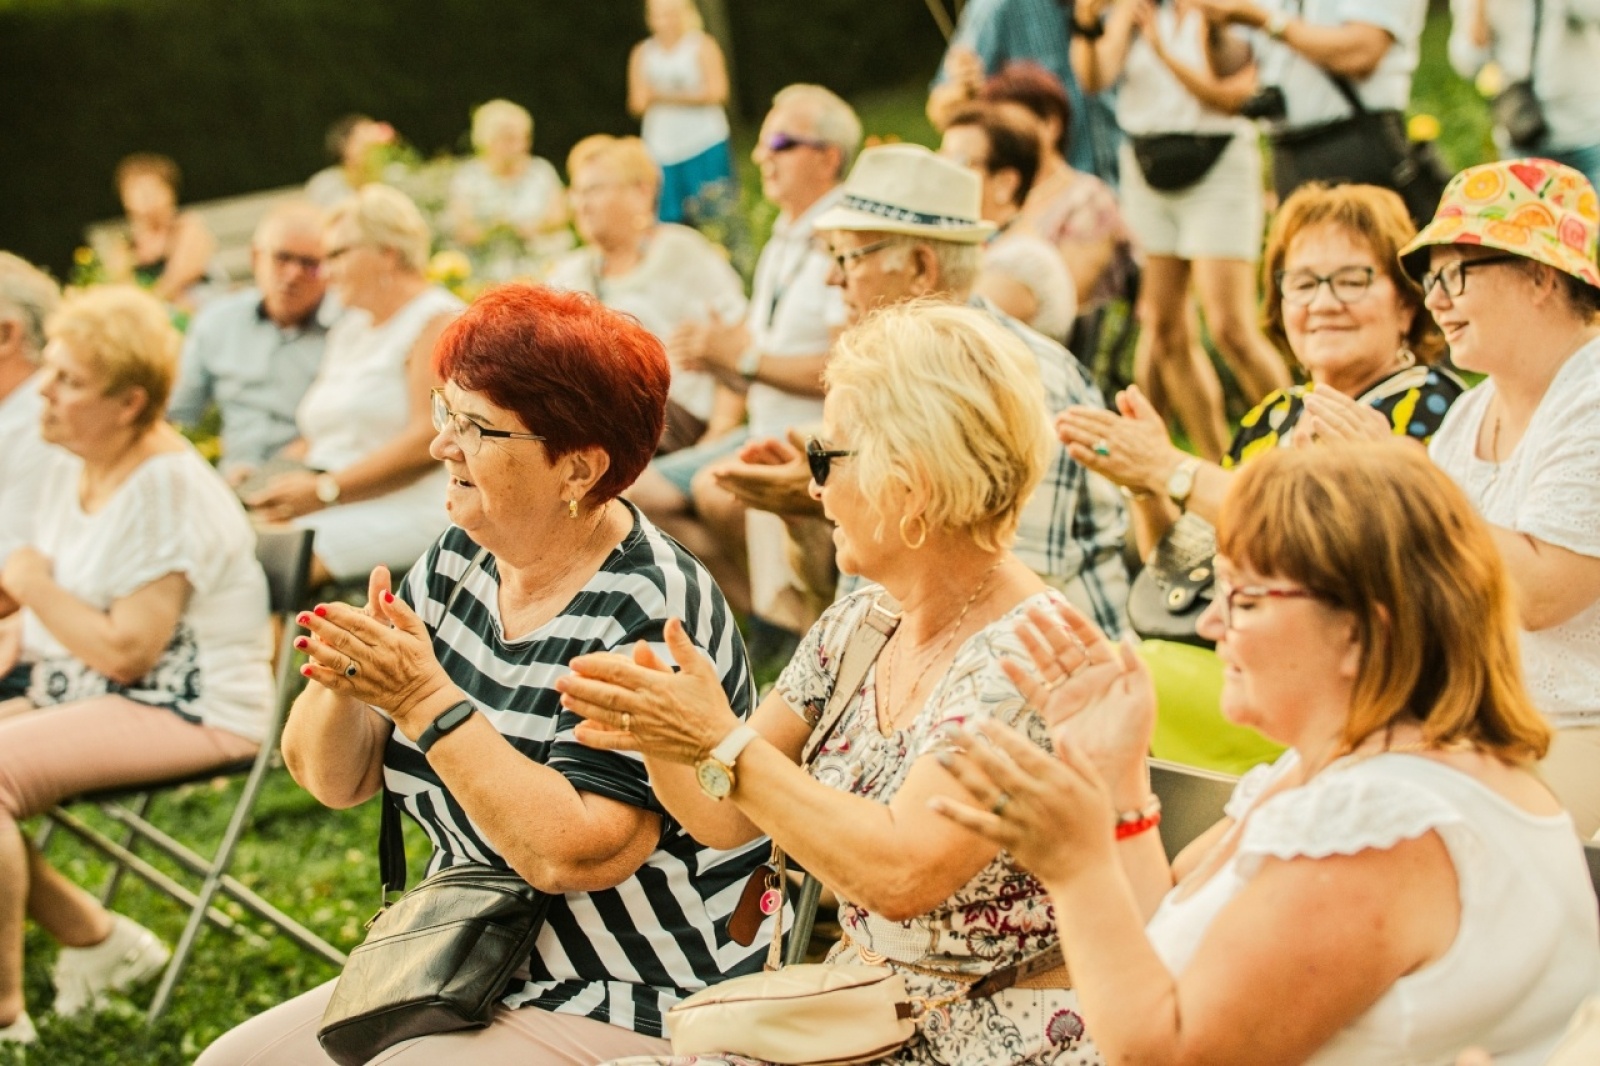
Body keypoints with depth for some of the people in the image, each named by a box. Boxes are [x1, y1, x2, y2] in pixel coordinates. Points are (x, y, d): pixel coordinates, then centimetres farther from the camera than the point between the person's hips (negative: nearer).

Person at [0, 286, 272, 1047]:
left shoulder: (167, 488, -19)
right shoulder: (75, 474, 10)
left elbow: (126, 652, -24)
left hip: (184, 712, -10)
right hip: (77, 697, 10)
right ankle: (94, 936, 4)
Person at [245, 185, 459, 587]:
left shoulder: (438, 321, -2)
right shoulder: (349, 328, 25)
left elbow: (430, 440, -14)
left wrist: (325, 489, -17)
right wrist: (267, 474, 4)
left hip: (406, 508, -8)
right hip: (331, 506, 8)